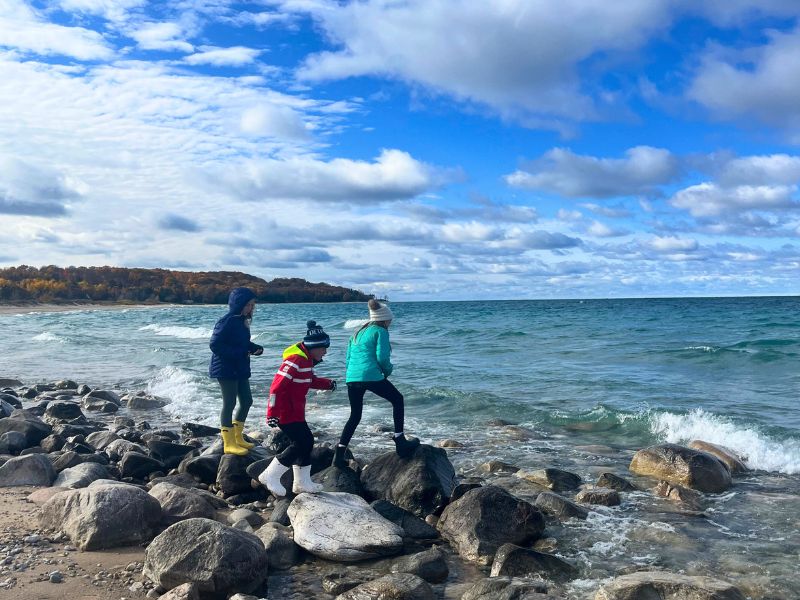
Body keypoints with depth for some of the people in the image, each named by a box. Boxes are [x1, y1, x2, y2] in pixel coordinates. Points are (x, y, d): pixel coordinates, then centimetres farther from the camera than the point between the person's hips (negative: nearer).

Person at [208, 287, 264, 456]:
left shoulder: (242, 321, 8)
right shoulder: (226, 322, -19)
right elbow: (215, 344, -22)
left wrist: (256, 348, -1)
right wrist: (239, 353, -24)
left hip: (240, 369, 9)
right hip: (226, 369, -9)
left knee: (246, 401, 13)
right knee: (230, 403, -1)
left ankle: (238, 437, 28)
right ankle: (229, 444, 9)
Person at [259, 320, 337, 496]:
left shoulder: (306, 360, 9)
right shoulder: (295, 360, -23)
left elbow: (310, 380, 29)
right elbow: (277, 386, -27)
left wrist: (328, 384, 18)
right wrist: (272, 414, -27)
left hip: (296, 412, 10)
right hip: (286, 413, -10)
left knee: (306, 442, 13)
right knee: (301, 443, -10)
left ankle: (302, 482, 23)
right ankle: (271, 476, 1)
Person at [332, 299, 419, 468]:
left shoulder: (358, 333, 22)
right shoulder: (381, 332, 0)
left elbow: (348, 359, 20)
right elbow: (382, 357, -11)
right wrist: (388, 369, 8)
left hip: (351, 378, 7)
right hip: (371, 376, -7)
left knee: (355, 416, 20)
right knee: (397, 399, 14)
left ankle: (339, 454, 13)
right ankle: (400, 443, 11)